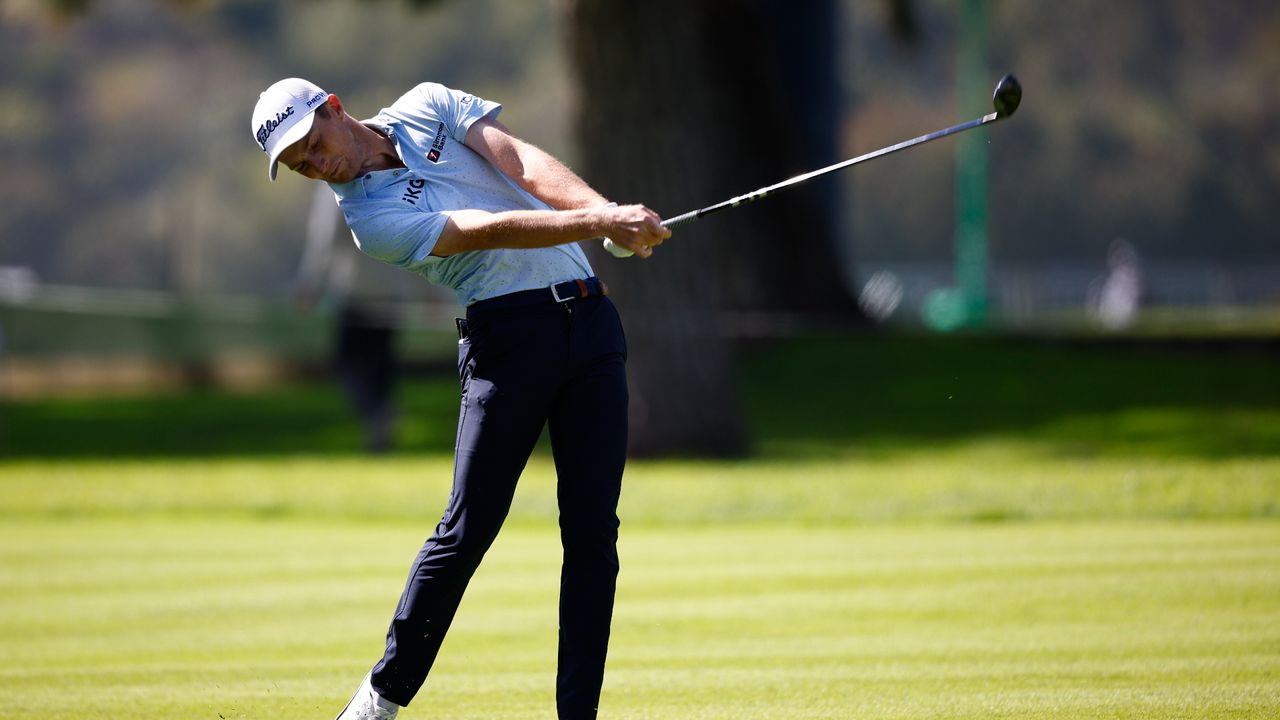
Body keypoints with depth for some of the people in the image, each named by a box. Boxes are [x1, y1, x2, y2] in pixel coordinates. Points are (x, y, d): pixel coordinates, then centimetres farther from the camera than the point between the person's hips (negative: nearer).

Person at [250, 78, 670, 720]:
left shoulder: (428, 107, 10)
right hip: (507, 339, -4)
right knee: (467, 530, -10)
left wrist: (610, 211, -19)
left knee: (593, 532, -1)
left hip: (589, 321, 4)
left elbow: (525, 165, -3)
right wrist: (600, 224, -28)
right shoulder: (371, 218, -8)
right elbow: (490, 231, -19)